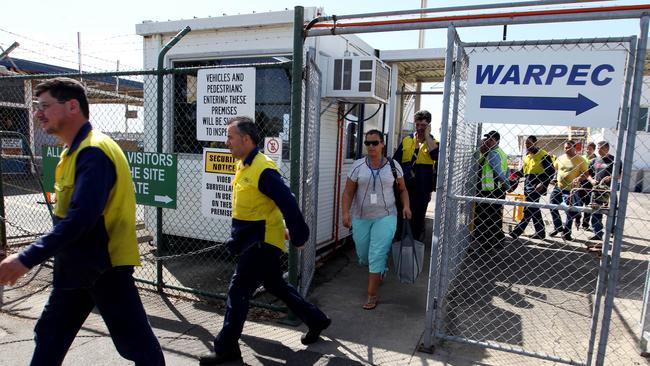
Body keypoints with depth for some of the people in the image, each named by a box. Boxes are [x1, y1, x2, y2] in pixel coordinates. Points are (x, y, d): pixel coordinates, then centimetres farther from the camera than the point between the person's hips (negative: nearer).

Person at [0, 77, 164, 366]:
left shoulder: (93, 152, -21)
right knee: (50, 334, 21)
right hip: (77, 265, 10)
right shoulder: (75, 150, 11)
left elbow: (81, 217, -30)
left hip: (105, 266, -10)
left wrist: (28, 258, -28)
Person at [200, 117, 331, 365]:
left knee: (238, 291, -4)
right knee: (276, 286, 19)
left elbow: (288, 203, -22)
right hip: (254, 239, 10)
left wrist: (298, 237, -16)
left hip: (263, 241, -10)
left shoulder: (263, 169, -22)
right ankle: (316, 320, 34)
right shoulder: (243, 165, 8)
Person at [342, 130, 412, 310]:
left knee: (377, 256, -8)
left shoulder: (393, 166, -2)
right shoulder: (358, 166, -3)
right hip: (361, 218, 2)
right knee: (363, 255, 14)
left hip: (385, 217, -2)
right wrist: (346, 212, -14)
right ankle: (379, 273, 49)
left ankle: (372, 296, 4)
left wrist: (406, 206, -6)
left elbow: (402, 189, 9)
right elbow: (348, 192, -3)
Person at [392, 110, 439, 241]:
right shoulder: (406, 141, 9)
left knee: (417, 220, 8)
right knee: (400, 218, 10)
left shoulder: (433, 142, 2)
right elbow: (395, 161, 12)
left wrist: (427, 135, -15)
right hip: (404, 188, 2)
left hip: (422, 191, -2)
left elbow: (436, 155, -21)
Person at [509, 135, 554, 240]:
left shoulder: (543, 155, -7)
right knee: (534, 209, 13)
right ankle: (540, 232, 22)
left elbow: (551, 171, -11)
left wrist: (542, 184, -19)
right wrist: (516, 174, 6)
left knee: (528, 210, -11)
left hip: (536, 186, -9)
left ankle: (517, 232, -14)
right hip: (528, 185, 9)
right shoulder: (527, 155, 17)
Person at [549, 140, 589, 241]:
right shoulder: (560, 158, 6)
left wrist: (578, 178, -25)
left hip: (572, 190, -4)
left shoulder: (580, 160, -6)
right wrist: (554, 178, 5)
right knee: (553, 207, 7)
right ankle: (558, 227, 26)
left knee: (571, 212, 3)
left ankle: (566, 232, 18)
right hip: (558, 187, 4)